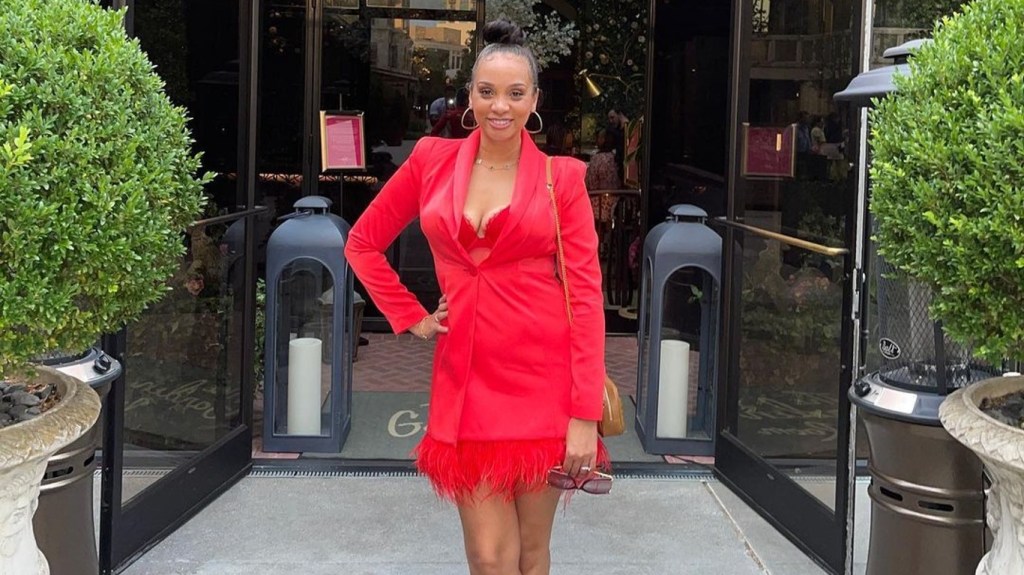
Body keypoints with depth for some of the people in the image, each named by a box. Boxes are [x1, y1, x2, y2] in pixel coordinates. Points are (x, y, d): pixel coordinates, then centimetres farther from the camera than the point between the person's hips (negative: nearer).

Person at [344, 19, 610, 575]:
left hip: (543, 379, -1)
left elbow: (585, 295, -4)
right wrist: (412, 318, 7)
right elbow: (363, 243, 16)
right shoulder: (432, 159, 5)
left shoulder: (562, 177, 0)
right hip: (468, 379, 1)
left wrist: (586, 415, -10)